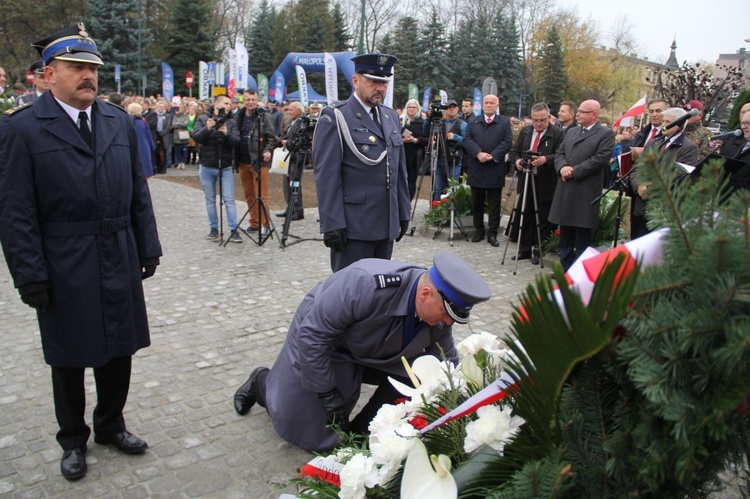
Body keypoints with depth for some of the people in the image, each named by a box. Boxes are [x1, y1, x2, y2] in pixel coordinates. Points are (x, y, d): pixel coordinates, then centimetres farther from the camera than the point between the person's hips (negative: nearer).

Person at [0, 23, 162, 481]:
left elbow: (138, 191, 9)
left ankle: (111, 425, 38)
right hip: (65, 268, -3)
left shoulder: (121, 121, 6)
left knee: (119, 349, 15)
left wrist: (148, 247, 6)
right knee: (69, 358, 13)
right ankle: (73, 439, 35)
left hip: (119, 262, 4)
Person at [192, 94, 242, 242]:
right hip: (207, 167, 1)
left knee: (229, 200, -3)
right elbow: (195, 137, -11)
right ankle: (213, 228, 21)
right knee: (210, 200, 10)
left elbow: (236, 141, -8)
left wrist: (227, 133, -26)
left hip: (225, 167, 0)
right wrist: (207, 128, -27)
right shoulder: (202, 119, 2)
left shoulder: (230, 122, 4)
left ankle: (234, 230, -1)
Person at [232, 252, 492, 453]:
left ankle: (361, 432, 2)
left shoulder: (438, 307, -20)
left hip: (372, 351, 6)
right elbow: (312, 333, -32)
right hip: (321, 343, -5)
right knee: (313, 436, 4)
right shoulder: (366, 284, -42)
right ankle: (262, 382, 31)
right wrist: (327, 393, -24)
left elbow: (448, 364, -3)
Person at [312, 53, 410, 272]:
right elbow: (326, 175, -12)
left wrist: (403, 212, 14)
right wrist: (332, 224, -17)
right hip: (352, 227, -7)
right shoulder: (335, 118, -7)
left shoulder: (391, 117, 15)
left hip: (387, 224, 7)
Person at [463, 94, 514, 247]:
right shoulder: (473, 122, 11)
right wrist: (478, 153, -17)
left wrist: (493, 156, -16)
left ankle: (492, 234, 7)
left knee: (494, 205, 1)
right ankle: (479, 231, 20)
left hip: (495, 170, -2)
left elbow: (508, 142, -4)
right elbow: (467, 139, -1)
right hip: (476, 169, 2)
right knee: (476, 203, 9)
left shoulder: (505, 123, 6)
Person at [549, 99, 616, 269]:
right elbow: (559, 153, 14)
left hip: (586, 191, -6)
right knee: (565, 231, 11)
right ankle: (566, 267, 22)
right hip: (565, 190, 6)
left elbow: (601, 159, -14)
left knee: (582, 233, 0)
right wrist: (563, 167, -8)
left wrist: (574, 171, -16)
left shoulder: (606, 134, -3)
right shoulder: (571, 132, 18)